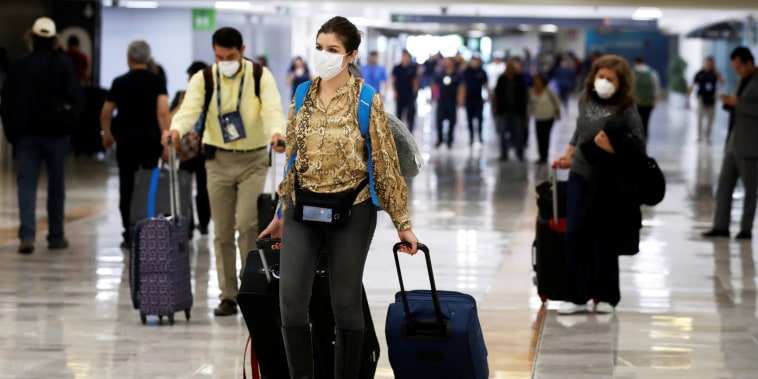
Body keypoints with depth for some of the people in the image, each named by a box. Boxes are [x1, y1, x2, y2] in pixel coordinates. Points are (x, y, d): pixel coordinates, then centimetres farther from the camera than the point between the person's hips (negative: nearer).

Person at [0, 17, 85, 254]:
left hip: (26, 134, 1)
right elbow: (77, 98, -11)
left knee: (27, 183, 1)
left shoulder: (20, 65, -1)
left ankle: (27, 235, -14)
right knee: (56, 185, 10)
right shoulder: (63, 65, -6)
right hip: (56, 134, -1)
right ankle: (56, 236, 15)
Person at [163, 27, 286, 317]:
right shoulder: (203, 79, -3)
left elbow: (272, 108, -22)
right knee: (222, 231, 5)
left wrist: (276, 132, -44)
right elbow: (190, 107, -20)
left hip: (253, 159, -2)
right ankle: (228, 296, 13)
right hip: (219, 159, 2)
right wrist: (176, 129, -42)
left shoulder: (261, 76, -6)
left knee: (247, 225, -14)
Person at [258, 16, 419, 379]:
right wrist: (281, 213, 19)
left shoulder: (366, 100, -6)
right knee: (290, 297, -7)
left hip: (351, 212, -3)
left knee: (345, 302, 3)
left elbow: (385, 162, -3)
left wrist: (402, 222, -1)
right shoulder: (302, 96, 6)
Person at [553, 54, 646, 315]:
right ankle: (576, 296, 5)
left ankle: (606, 296, 18)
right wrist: (568, 155, 17)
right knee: (575, 234, 0)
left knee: (604, 239, 4)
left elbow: (638, 151, -15)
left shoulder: (626, 112, -13)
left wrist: (611, 149, -27)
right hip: (580, 175, 5)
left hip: (608, 183, -5)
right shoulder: (585, 99, 5)